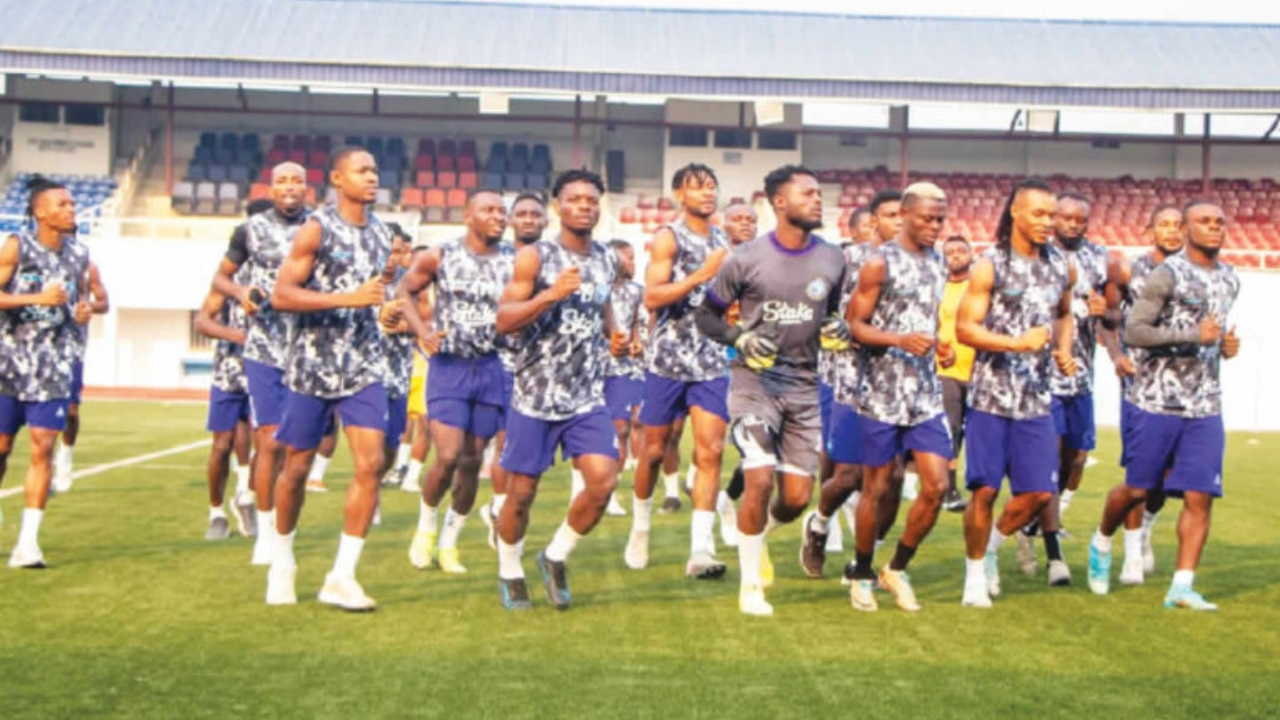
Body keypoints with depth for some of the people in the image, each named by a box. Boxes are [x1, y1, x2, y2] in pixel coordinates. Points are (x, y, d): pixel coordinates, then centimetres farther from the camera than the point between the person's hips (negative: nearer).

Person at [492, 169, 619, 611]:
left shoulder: (609, 262, 9)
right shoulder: (535, 258, -6)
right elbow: (504, 321, -12)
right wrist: (551, 294, -23)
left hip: (588, 398, 4)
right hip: (535, 396, -3)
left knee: (604, 481, -12)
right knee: (521, 491, 4)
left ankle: (556, 557, 12)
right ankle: (510, 573, 29)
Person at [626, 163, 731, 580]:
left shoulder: (723, 243, 13)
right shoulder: (668, 238, -5)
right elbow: (652, 297, -17)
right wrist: (702, 274, -23)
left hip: (711, 361, 4)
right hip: (667, 358, -4)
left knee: (710, 452, -7)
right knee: (655, 450, 7)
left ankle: (701, 550, -9)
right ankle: (640, 527, 30)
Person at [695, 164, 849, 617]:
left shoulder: (832, 260, 5)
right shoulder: (747, 259, -6)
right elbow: (707, 316, 2)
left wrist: (837, 329, -1)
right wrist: (740, 339, -15)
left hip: (803, 386, 4)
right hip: (754, 380, -4)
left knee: (797, 497, 1)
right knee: (760, 480, -16)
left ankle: (760, 533, 37)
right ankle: (751, 583, 2)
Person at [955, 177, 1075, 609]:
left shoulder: (1061, 268, 10)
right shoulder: (990, 267, -6)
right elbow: (964, 329, -10)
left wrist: (1064, 350, 8)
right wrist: (1018, 343, -21)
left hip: (1036, 398, 5)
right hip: (991, 395, -5)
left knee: (1040, 492, 2)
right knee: (985, 489, -4)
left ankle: (993, 544, 29)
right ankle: (976, 572, 15)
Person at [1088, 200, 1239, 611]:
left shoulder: (1230, 281, 14)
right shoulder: (1167, 275, -8)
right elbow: (1133, 332, -15)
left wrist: (1226, 346, 7)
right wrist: (1193, 336, -19)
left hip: (1206, 408, 5)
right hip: (1157, 402, -5)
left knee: (1200, 497, -4)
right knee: (1137, 489, 5)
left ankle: (1182, 587, -1)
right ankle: (1102, 543, 33)